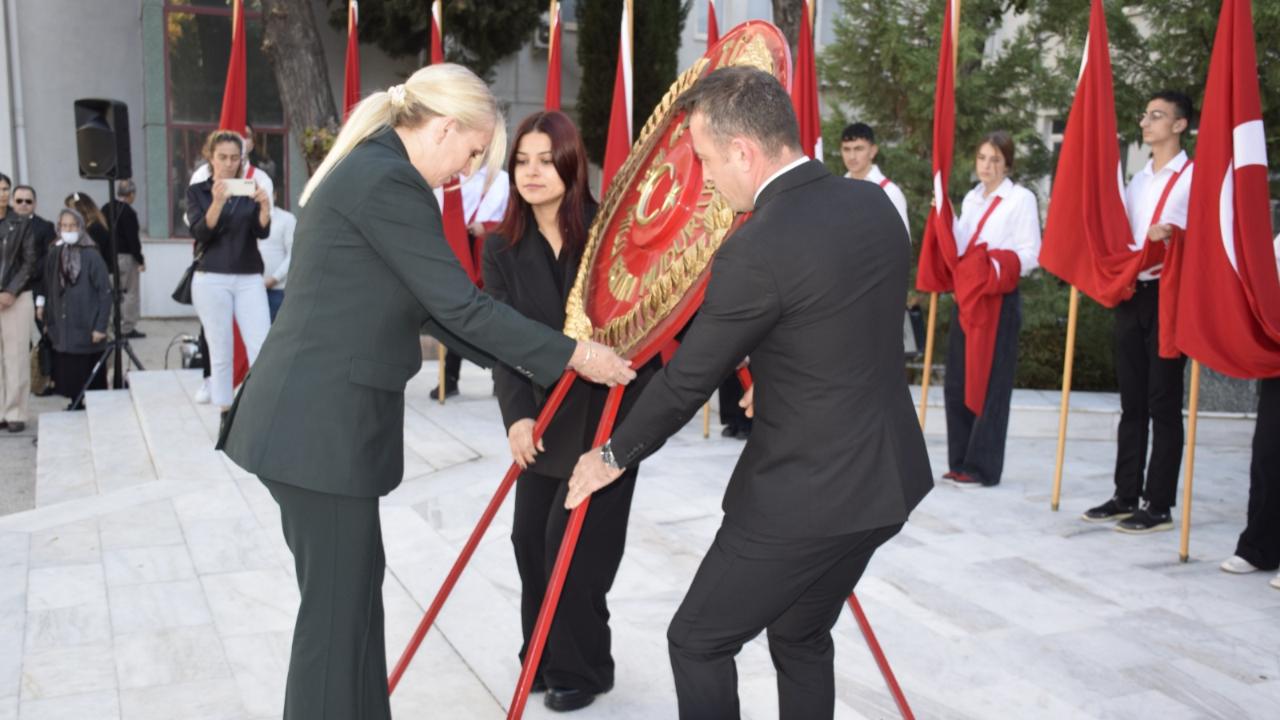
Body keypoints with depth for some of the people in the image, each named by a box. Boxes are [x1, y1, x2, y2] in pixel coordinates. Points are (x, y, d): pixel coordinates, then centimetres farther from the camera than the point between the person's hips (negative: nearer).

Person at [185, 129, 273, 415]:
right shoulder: (197, 191, 5)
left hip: (250, 279, 2)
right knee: (221, 353, 0)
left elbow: (262, 232, -3)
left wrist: (265, 207, -23)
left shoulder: (250, 190, 10)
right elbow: (200, 233, -9)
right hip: (212, 280, -2)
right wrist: (217, 203, -26)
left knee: (262, 349, -8)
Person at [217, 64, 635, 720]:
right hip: (321, 424, -10)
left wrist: (525, 362, 16)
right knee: (338, 604, 1)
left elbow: (429, 307, 17)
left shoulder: (367, 169, 15)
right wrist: (574, 355, -8)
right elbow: (461, 305, -17)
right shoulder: (389, 182, -16)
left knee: (353, 583, 17)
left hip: (310, 417, 10)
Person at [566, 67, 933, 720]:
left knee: (698, 642, 9)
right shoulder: (875, 204, 2)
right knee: (801, 638, 23)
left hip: (801, 500, -8)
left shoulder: (757, 251, -22)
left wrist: (614, 456, 4)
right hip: (885, 481, 8)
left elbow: (687, 380, -12)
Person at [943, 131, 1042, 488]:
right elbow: (959, 248, 10)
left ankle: (982, 466, 2)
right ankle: (960, 461, 16)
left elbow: (1031, 255, -8)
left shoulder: (1022, 199, -3)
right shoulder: (971, 198, 16)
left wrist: (998, 264, -22)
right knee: (957, 381, 7)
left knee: (990, 384, -4)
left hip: (999, 299, -6)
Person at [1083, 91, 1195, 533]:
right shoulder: (1138, 180, 18)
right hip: (1131, 294, 7)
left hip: (1167, 296, -7)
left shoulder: (1194, 177, -3)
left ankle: (1159, 505, 4)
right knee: (1132, 401, 10)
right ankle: (1126, 496, 18)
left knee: (1163, 402, -3)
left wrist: (1172, 235, -30)